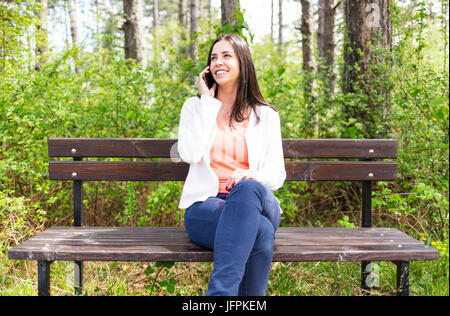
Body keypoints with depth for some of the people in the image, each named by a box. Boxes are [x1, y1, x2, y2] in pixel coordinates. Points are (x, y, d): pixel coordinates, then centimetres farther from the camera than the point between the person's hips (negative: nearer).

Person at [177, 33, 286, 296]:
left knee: (247, 189, -39)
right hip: (205, 206, -1)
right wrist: (208, 102, -1)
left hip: (256, 200, 2)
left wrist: (252, 177, -15)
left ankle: (220, 291, -41)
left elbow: (277, 173, 8)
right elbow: (190, 154, -7)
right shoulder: (196, 107, 13)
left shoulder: (265, 115, 14)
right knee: (260, 231, -36)